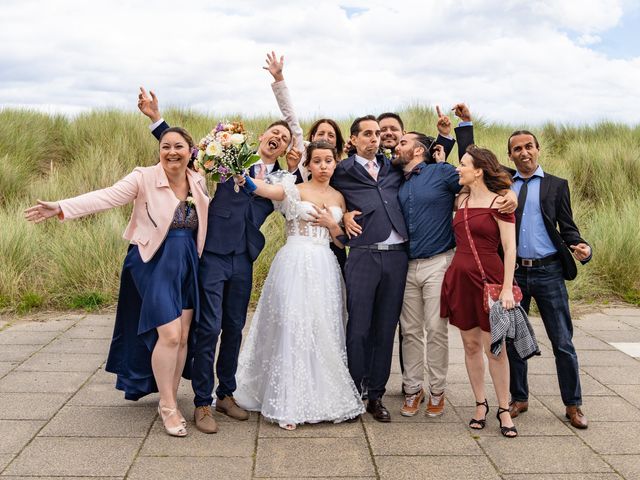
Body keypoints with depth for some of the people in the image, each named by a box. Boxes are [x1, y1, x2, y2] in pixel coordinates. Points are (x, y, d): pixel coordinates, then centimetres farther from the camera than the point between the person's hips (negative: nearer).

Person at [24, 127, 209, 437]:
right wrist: (61, 207, -32)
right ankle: (167, 406, 6)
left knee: (183, 336, 7)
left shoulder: (199, 182, 4)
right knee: (170, 334, -12)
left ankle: (170, 402, 23)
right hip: (154, 263, -5)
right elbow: (107, 197, -21)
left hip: (188, 265, 5)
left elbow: (207, 217, 15)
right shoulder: (144, 178, -11)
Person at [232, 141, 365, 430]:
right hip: (295, 265, -4)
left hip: (324, 268, 5)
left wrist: (331, 223, -3)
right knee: (292, 329, -6)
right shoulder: (297, 190, 0)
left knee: (324, 332, 6)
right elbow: (270, 190, -21)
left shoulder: (338, 198, 15)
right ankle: (288, 404, 2)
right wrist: (244, 177, -39)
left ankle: (324, 396, 18)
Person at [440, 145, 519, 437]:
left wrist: (507, 288, -15)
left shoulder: (499, 202, -6)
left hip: (489, 278, -5)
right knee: (470, 344, 10)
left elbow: (509, 248, -9)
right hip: (459, 278, 6)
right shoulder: (460, 201, 11)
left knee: (494, 347, 0)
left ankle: (504, 410, 12)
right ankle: (480, 404, 23)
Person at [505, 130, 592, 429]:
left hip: (549, 272, -1)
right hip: (514, 271, 2)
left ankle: (573, 405, 16)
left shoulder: (556, 185, 5)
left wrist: (581, 247, -16)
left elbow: (567, 227, 4)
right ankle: (519, 398, 26)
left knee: (563, 342, 3)